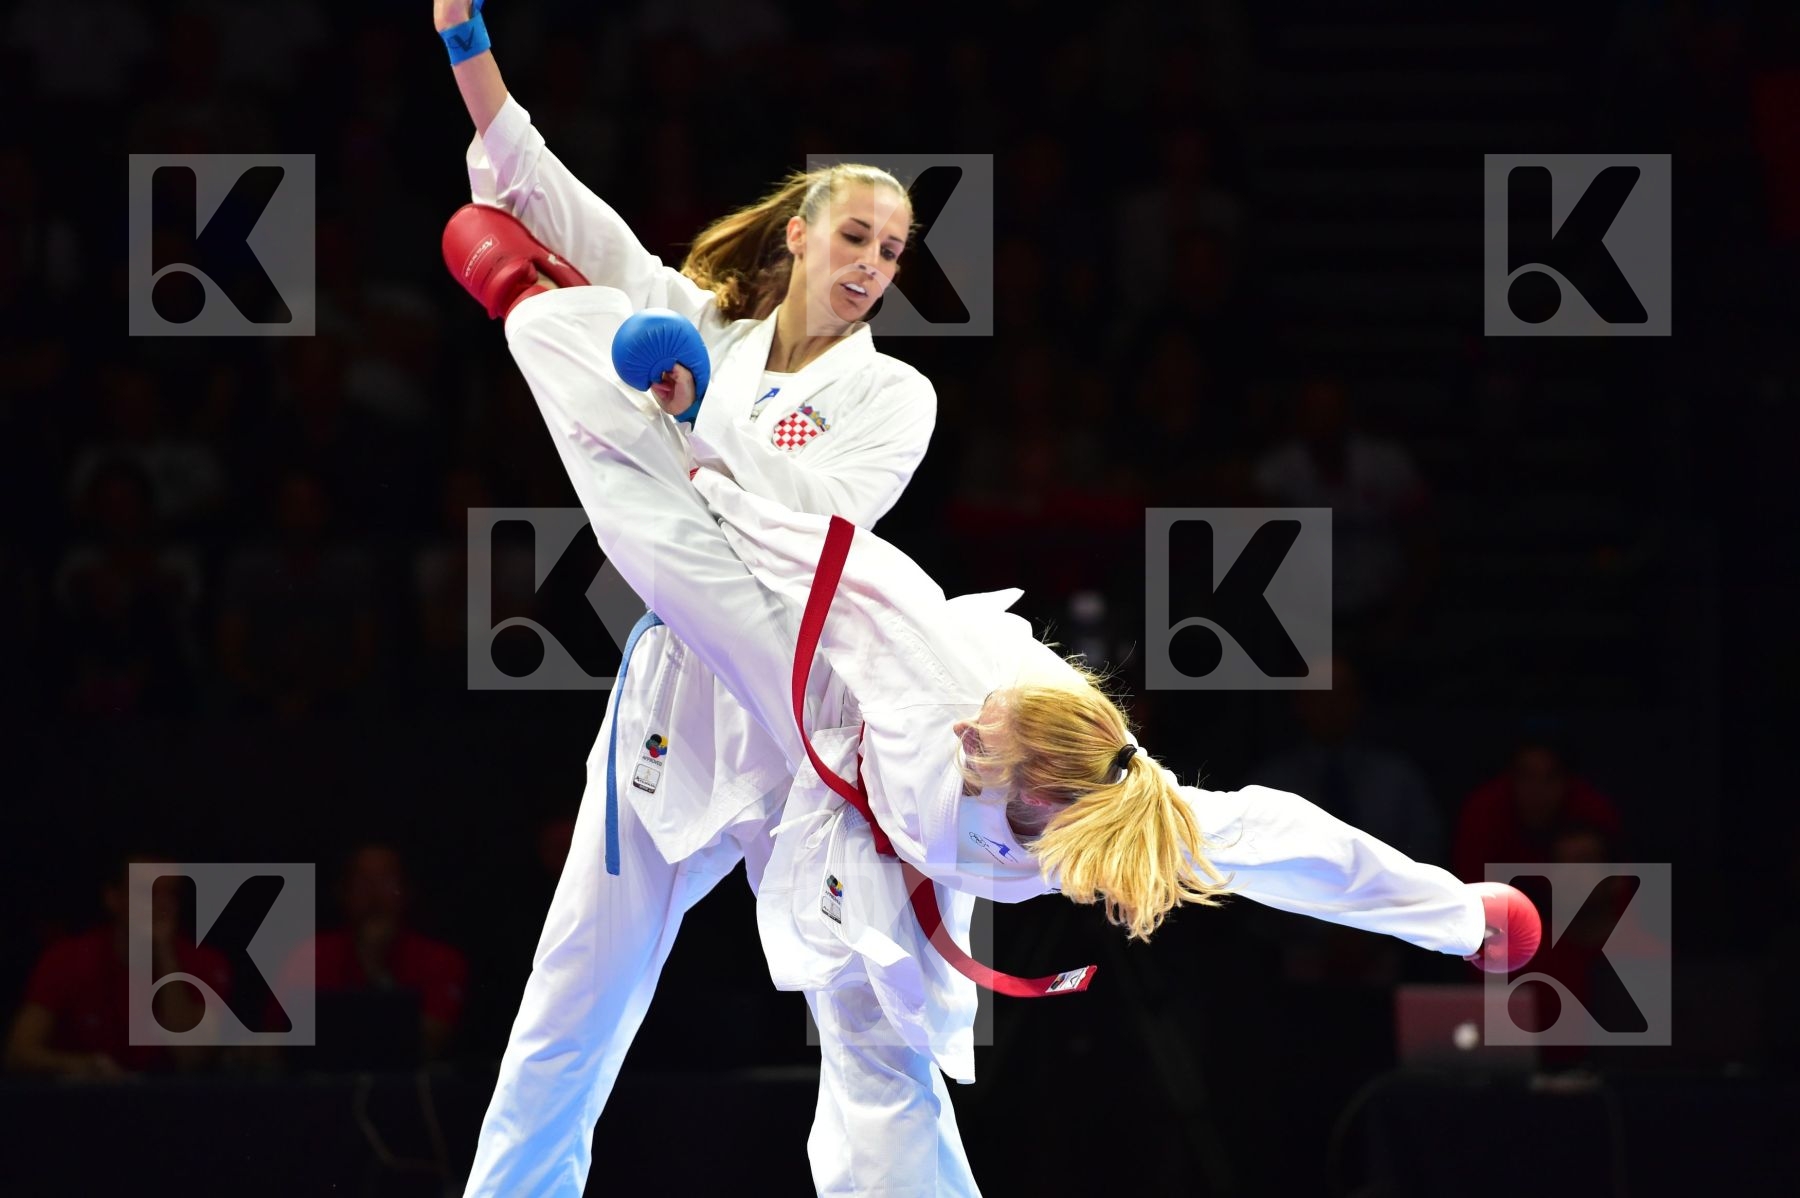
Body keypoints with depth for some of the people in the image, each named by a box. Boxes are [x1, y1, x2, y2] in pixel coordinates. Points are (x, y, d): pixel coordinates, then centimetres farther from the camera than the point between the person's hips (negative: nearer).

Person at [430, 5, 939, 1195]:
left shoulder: (893, 394, 2)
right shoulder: (702, 332, 8)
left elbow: (829, 510, -16)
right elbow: (544, 193, 3)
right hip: (672, 700, 2)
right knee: (565, 1030, 6)